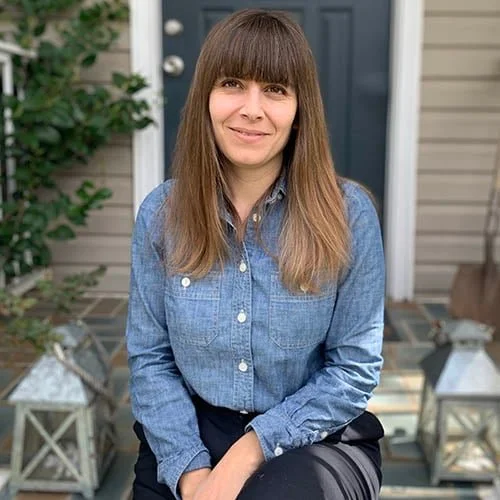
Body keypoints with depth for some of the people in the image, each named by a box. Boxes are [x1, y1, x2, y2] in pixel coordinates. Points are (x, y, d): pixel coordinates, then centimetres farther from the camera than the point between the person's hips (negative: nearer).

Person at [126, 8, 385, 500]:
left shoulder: (348, 212, -11)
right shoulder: (161, 213, -4)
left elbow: (354, 368, -8)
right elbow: (149, 359, -1)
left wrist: (248, 454, -16)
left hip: (313, 439, -2)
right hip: (188, 436, 2)